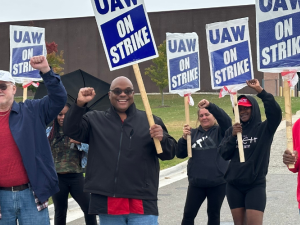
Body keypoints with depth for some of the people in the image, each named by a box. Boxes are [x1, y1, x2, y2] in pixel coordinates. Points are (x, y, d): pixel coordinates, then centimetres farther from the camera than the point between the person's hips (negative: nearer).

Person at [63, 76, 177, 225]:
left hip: (142, 203, -1)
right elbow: (70, 130, -2)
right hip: (107, 203, 1)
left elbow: (170, 153, 5)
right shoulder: (95, 120, 12)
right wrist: (79, 104, -16)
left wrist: (162, 138, -18)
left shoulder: (150, 121, 9)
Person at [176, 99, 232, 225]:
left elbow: (226, 121, -21)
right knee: (188, 214, 3)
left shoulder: (220, 131, 1)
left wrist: (210, 105, -34)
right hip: (196, 183, 2)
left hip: (218, 182, -2)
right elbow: (180, 154, 3)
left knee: (214, 215, 11)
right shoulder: (193, 133, 8)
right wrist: (184, 138, -16)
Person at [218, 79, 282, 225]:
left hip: (256, 185, -4)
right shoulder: (232, 130, 9)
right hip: (234, 185, 4)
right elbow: (223, 154, 2)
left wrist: (260, 91, -27)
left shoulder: (264, 129, -2)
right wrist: (233, 136, -13)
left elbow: (276, 113, -21)